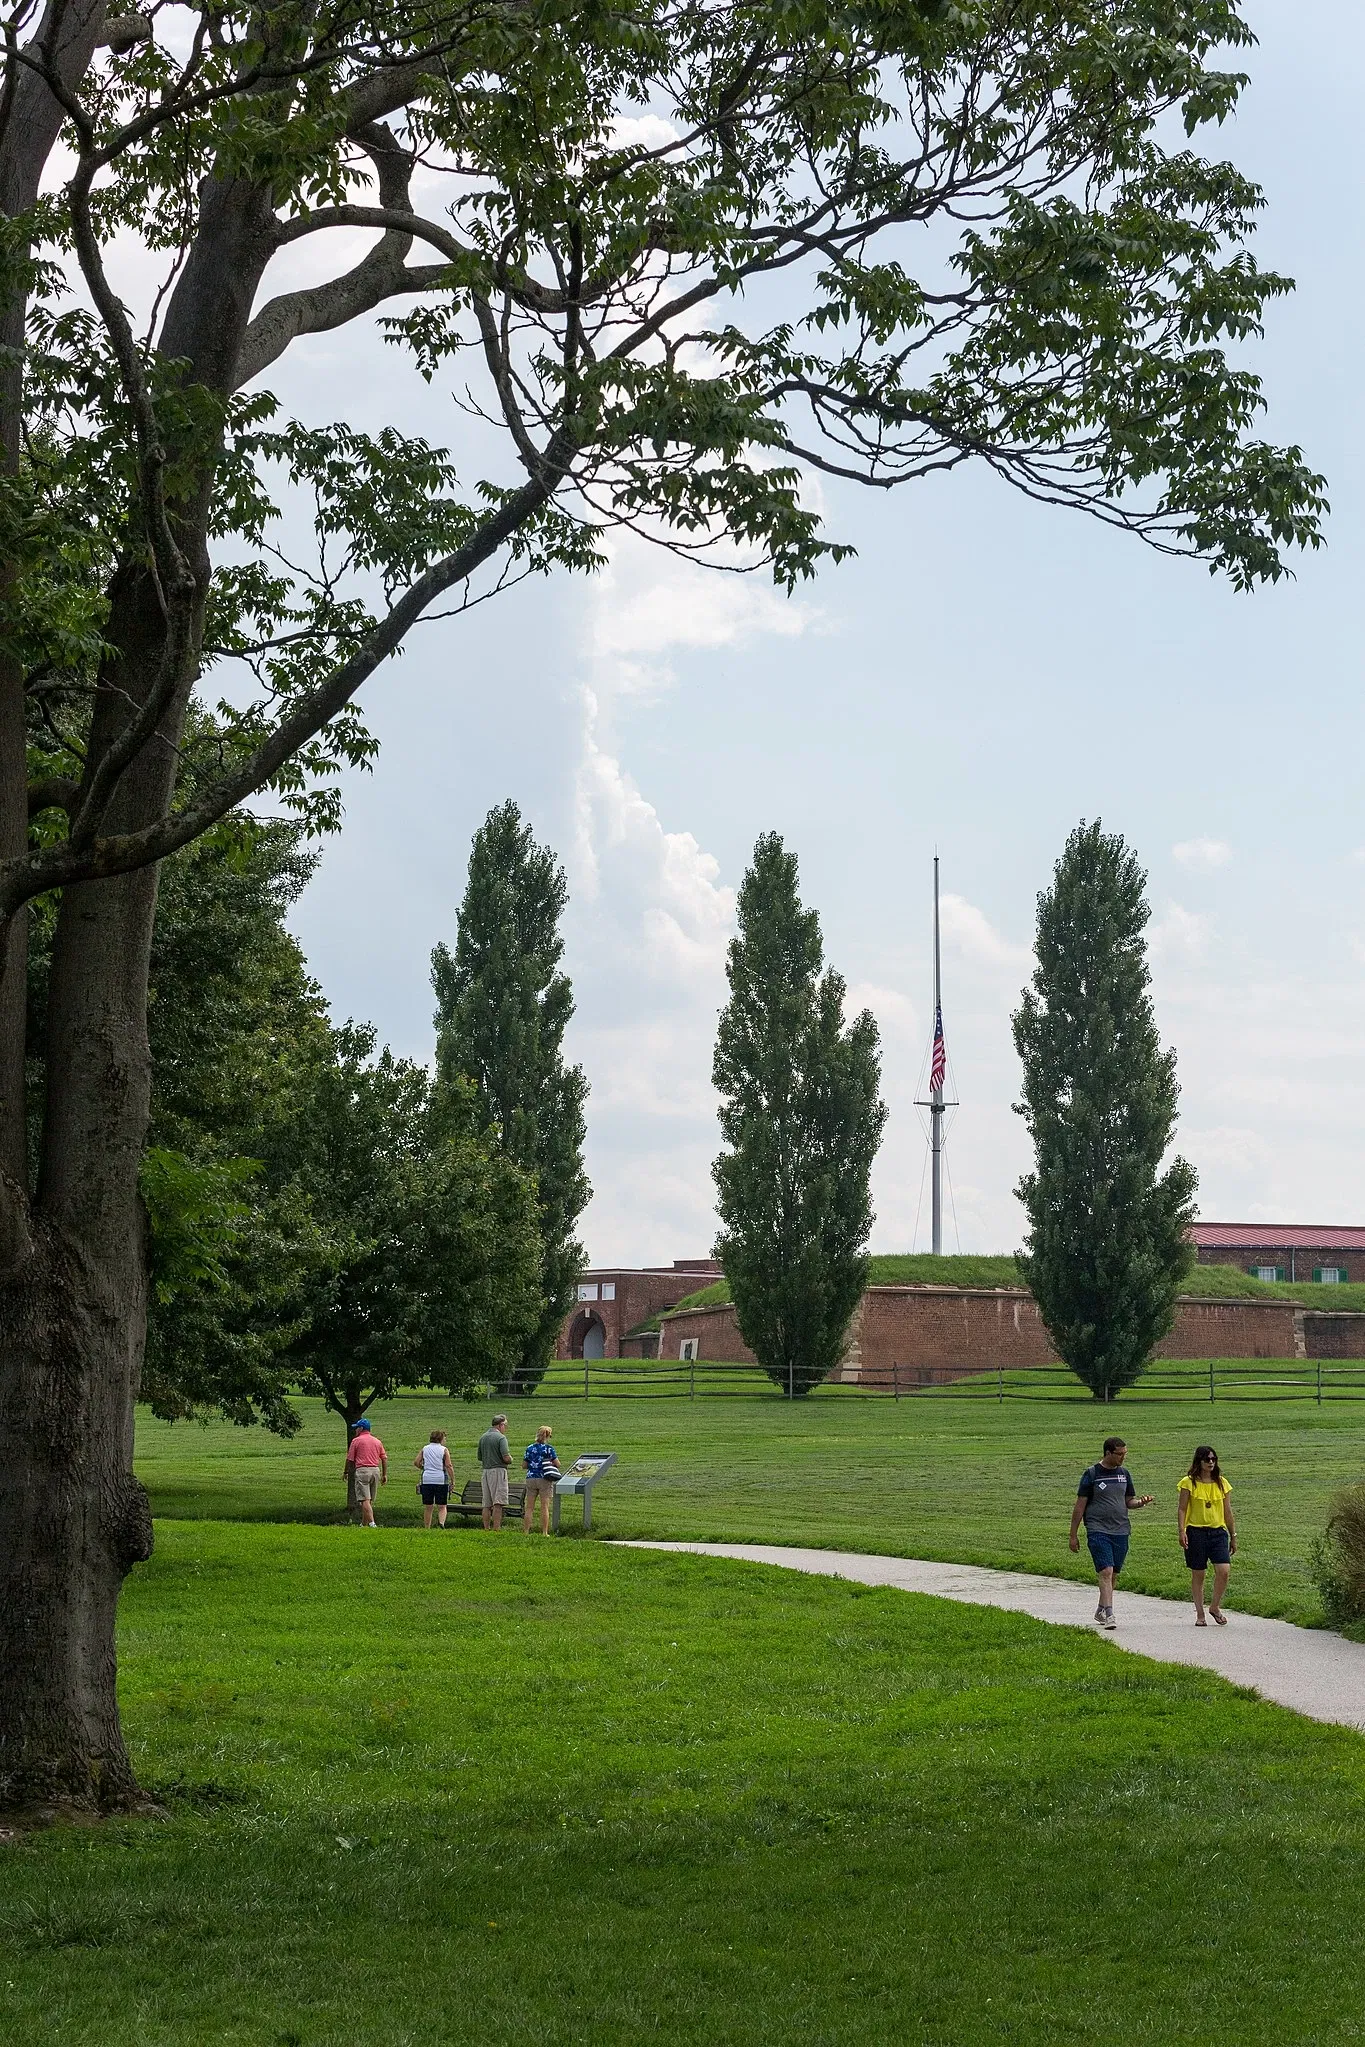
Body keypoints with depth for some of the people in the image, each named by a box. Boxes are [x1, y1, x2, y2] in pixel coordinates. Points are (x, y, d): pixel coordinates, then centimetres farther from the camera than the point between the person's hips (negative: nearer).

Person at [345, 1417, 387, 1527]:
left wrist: (345, 1472, 13)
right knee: (370, 1500, 14)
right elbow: (384, 1458, 11)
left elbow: (350, 1459, 1)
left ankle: (371, 1522, -23)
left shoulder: (356, 1441, -1)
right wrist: (384, 1475, 14)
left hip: (362, 1470, -6)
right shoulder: (377, 1441, 14)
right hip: (376, 1470, 6)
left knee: (365, 1500, -10)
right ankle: (364, 1524, 20)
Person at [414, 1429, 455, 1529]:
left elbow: (416, 1462, 4)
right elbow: (449, 1466, -7)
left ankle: (427, 1528, 10)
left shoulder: (424, 1449, 9)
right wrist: (453, 1481, -3)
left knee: (427, 1507, 10)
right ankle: (442, 1522, -24)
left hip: (427, 1480, 3)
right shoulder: (444, 1450, -1)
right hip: (441, 1480, -3)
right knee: (442, 1506, 2)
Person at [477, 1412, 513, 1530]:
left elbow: (479, 1457, 17)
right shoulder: (501, 1437, -11)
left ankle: (486, 1529, 7)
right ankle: (496, 1529, -15)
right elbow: (506, 1457, -18)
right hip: (498, 1470, -7)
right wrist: (510, 1460, 3)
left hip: (486, 1471, 7)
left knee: (487, 1504, 8)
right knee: (498, 1504, -9)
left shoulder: (483, 1437, 12)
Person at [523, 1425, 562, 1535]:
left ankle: (526, 1532, 5)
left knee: (529, 1508, 6)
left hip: (531, 1479, 3)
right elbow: (557, 1464, -6)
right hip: (545, 1480, -3)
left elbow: (524, 1465, 6)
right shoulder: (549, 1448, -7)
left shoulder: (529, 1448, 2)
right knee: (545, 1507, 1)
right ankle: (544, 1532, 0)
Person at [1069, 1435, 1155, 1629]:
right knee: (1106, 1572, -16)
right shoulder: (1091, 1474, -3)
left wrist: (1141, 1502, -5)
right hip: (1098, 1531, -5)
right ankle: (1109, 1614, -20)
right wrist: (1074, 1535, 0)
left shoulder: (1124, 1473, 12)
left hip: (1120, 1532, 5)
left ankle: (1100, 1611, 26)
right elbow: (1080, 1505, 0)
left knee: (1113, 1575, 10)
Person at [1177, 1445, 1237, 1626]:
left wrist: (1233, 1536, 15)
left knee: (1223, 1570, -13)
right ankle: (1200, 1614, 15)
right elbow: (1181, 1509, -1)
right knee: (1198, 1574, 3)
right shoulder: (1189, 1482, 0)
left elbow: (1228, 1512, 14)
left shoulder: (1221, 1483, 10)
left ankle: (1215, 1606, 7)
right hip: (1196, 1532, -2)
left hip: (1218, 1531, 2)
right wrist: (1181, 1531, -13)